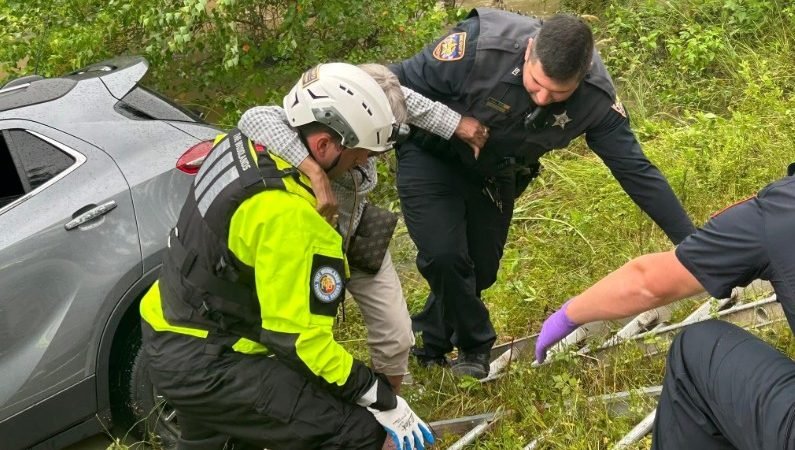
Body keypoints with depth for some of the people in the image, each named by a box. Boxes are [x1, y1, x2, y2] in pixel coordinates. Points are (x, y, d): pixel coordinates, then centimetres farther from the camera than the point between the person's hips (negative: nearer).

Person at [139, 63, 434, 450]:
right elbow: (298, 338, -27)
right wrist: (384, 401, -19)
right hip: (205, 364, -10)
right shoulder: (289, 214, -30)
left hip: (173, 337, 10)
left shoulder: (242, 142, -4)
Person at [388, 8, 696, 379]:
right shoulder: (481, 44, -36)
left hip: (494, 177, 4)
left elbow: (636, 170, -16)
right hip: (431, 156, -3)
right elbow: (400, 82, -25)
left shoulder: (596, 98, -25)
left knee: (481, 271, 8)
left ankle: (431, 344, 36)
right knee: (445, 255, -19)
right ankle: (474, 347, 9)